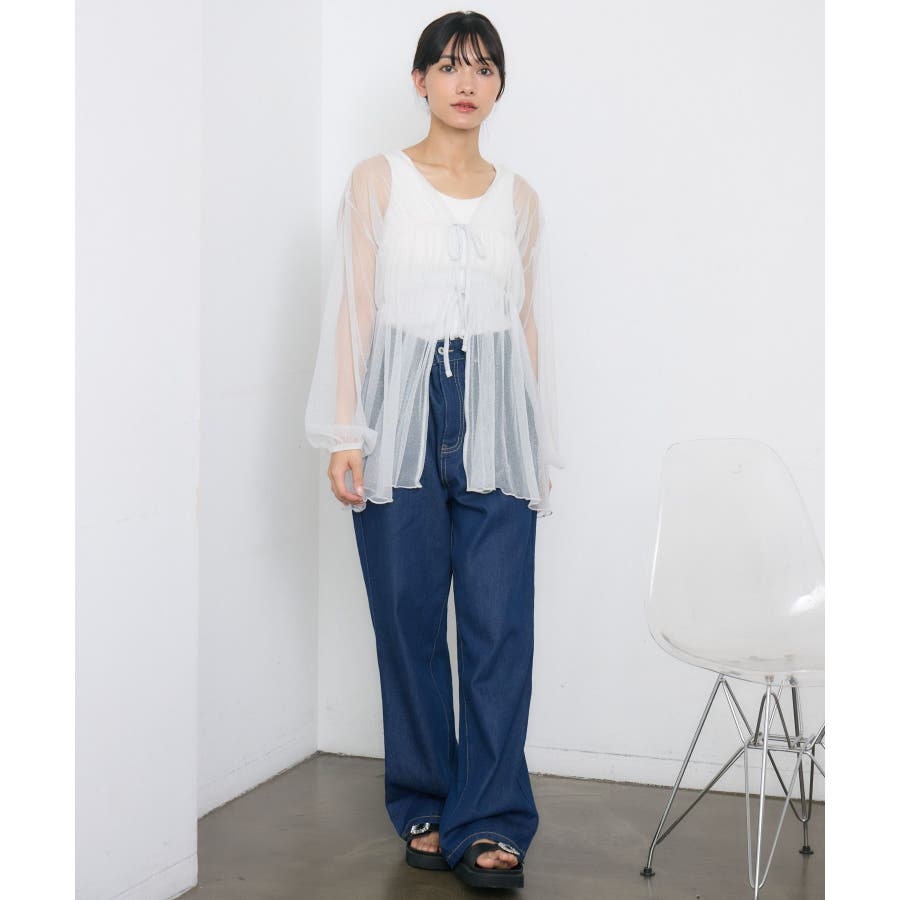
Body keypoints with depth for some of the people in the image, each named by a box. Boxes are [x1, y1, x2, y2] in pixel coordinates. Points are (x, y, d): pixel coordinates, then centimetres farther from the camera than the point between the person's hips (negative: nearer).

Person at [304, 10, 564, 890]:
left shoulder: (518, 197, 12)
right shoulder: (377, 181, 4)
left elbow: (530, 320, 13)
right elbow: (353, 307, 0)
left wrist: (542, 445, 10)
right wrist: (344, 434, -7)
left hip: (494, 419, 2)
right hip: (401, 411, -2)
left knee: (500, 622, -3)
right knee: (409, 617, 4)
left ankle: (489, 821, 6)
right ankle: (424, 808, 19)